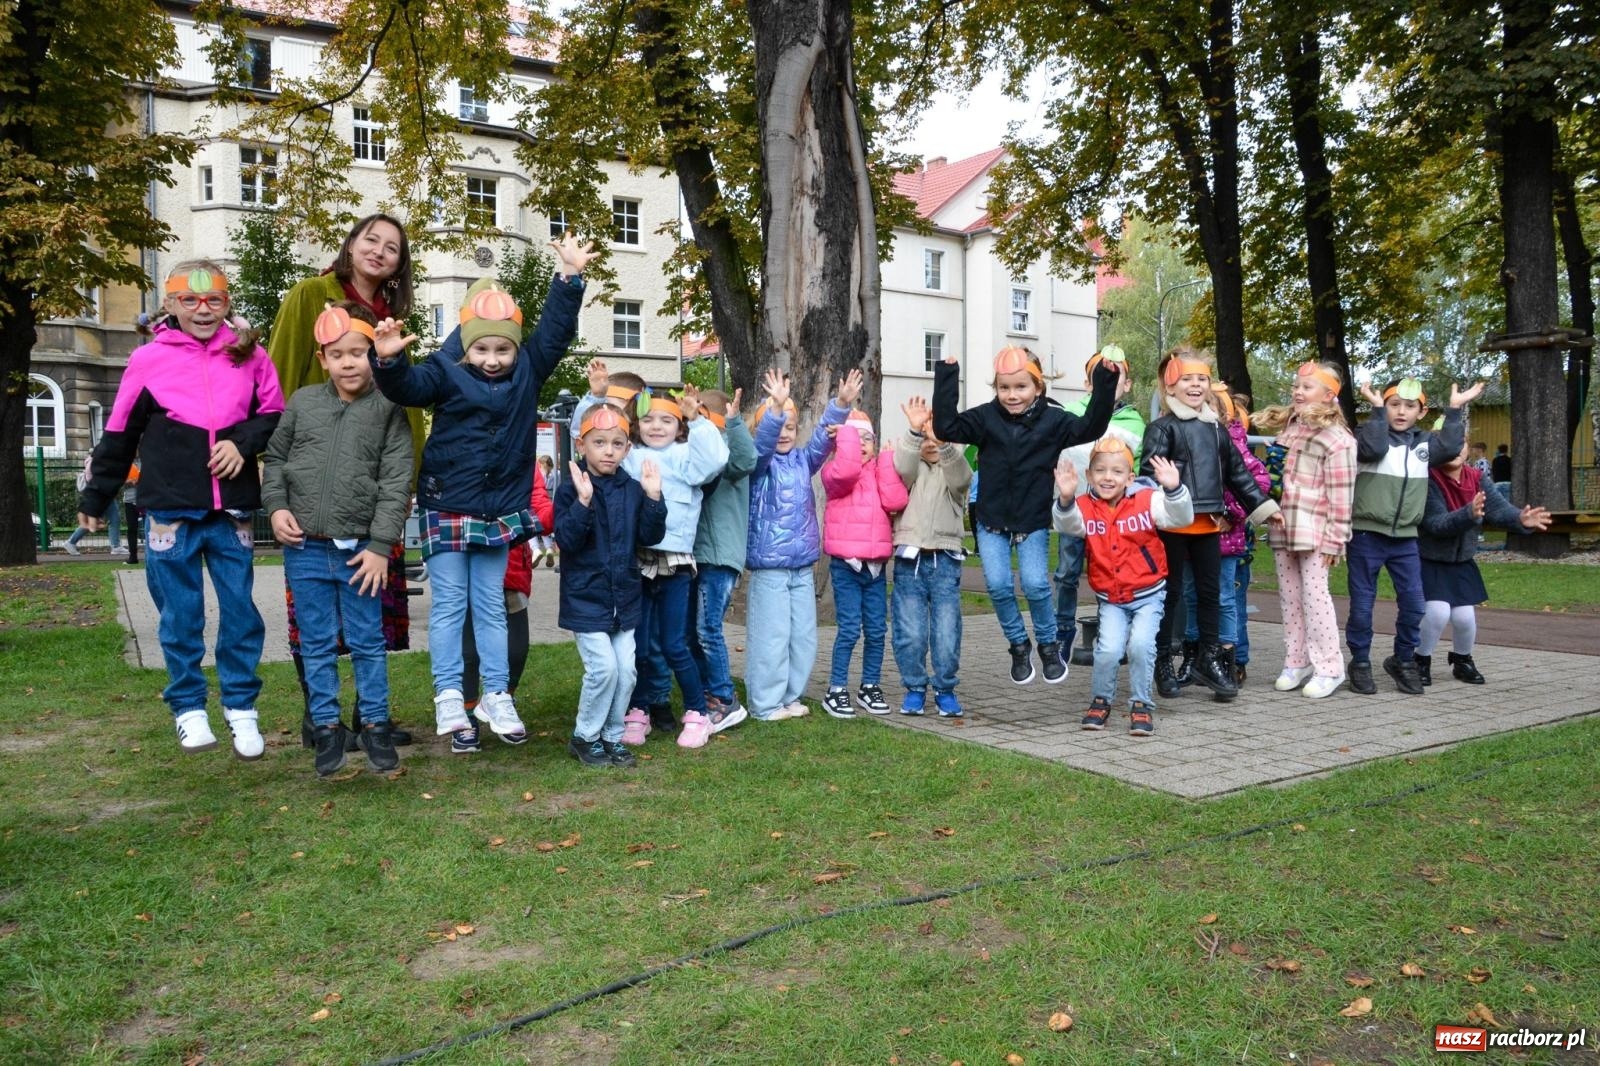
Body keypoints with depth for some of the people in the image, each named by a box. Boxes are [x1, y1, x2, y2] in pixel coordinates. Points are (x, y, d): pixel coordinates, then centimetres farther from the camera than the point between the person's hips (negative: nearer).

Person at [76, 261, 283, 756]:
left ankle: (241, 707, 18)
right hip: (171, 511, -1)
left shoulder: (249, 355, 3)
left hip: (233, 510, 1)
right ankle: (188, 708, 21)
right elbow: (120, 435, 7)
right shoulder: (149, 359, 0)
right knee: (180, 615, 7)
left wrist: (245, 442, -9)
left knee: (240, 610, 6)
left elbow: (276, 414, 11)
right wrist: (95, 496, 12)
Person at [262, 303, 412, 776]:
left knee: (367, 642, 7)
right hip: (304, 548, 2)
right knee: (317, 644, 10)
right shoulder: (302, 402, 5)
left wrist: (380, 546, -12)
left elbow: (396, 482, -7)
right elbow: (274, 458, 14)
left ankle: (375, 723, 21)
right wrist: (276, 506, -3)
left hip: (360, 550, -2)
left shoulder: (388, 409, -3)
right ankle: (326, 725, 22)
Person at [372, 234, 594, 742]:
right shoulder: (447, 373, -6)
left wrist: (570, 277, -5)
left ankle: (497, 695, 17)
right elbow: (408, 386, -19)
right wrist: (389, 360, -40)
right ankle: (448, 695, 8)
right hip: (447, 506, -3)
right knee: (448, 604, 3)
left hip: (499, 510, 3)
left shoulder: (527, 372, 4)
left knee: (491, 606, 12)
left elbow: (555, 332, 3)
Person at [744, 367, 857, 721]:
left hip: (803, 565, 6)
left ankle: (790, 696, 23)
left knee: (804, 635, 11)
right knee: (772, 636, -3)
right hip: (769, 566, -6)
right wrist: (775, 407, -40)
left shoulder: (802, 462, 12)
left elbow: (823, 437, 1)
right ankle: (765, 703, 6)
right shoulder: (760, 463, -3)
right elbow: (763, 442, -23)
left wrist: (841, 403, -14)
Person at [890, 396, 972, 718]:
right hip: (909, 559, 0)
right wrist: (914, 431, -33)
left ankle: (945, 690, 17)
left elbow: (961, 478, -16)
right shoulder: (912, 468, 10)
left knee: (947, 632, -2)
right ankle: (914, 688, 18)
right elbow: (903, 467, -15)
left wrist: (944, 441, -35)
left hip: (945, 560, 0)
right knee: (910, 632, -1)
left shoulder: (955, 469, 9)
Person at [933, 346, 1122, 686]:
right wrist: (946, 380, -17)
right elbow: (947, 428, -12)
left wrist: (1105, 384, -22)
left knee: (1035, 584, -10)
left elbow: (1090, 428, -13)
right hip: (992, 521, 1)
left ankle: (1049, 645, 15)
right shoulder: (986, 418, -4)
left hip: (1033, 522, -1)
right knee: (998, 585, -6)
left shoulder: (1052, 418, -5)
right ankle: (1019, 646, 17)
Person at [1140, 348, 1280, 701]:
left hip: (1209, 524, 6)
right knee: (1171, 592, 4)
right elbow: (1149, 473, -15)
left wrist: (1262, 505, 19)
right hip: (1172, 524, -6)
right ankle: (1163, 662, 15)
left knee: (1211, 591, 10)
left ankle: (1209, 659, 22)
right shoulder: (1163, 428, -6)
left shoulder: (1216, 429, 14)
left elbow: (1238, 472, 20)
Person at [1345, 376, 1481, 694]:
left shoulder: (1424, 442, 10)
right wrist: (1377, 408, -21)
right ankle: (1360, 663, 17)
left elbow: (1450, 448, -7)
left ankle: (1403, 661, 22)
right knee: (1362, 604, 3)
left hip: (1405, 538, 4)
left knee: (1413, 603, 4)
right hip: (1366, 535, -4)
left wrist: (1454, 410, -9)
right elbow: (1372, 448, -24)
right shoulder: (1369, 433, -3)